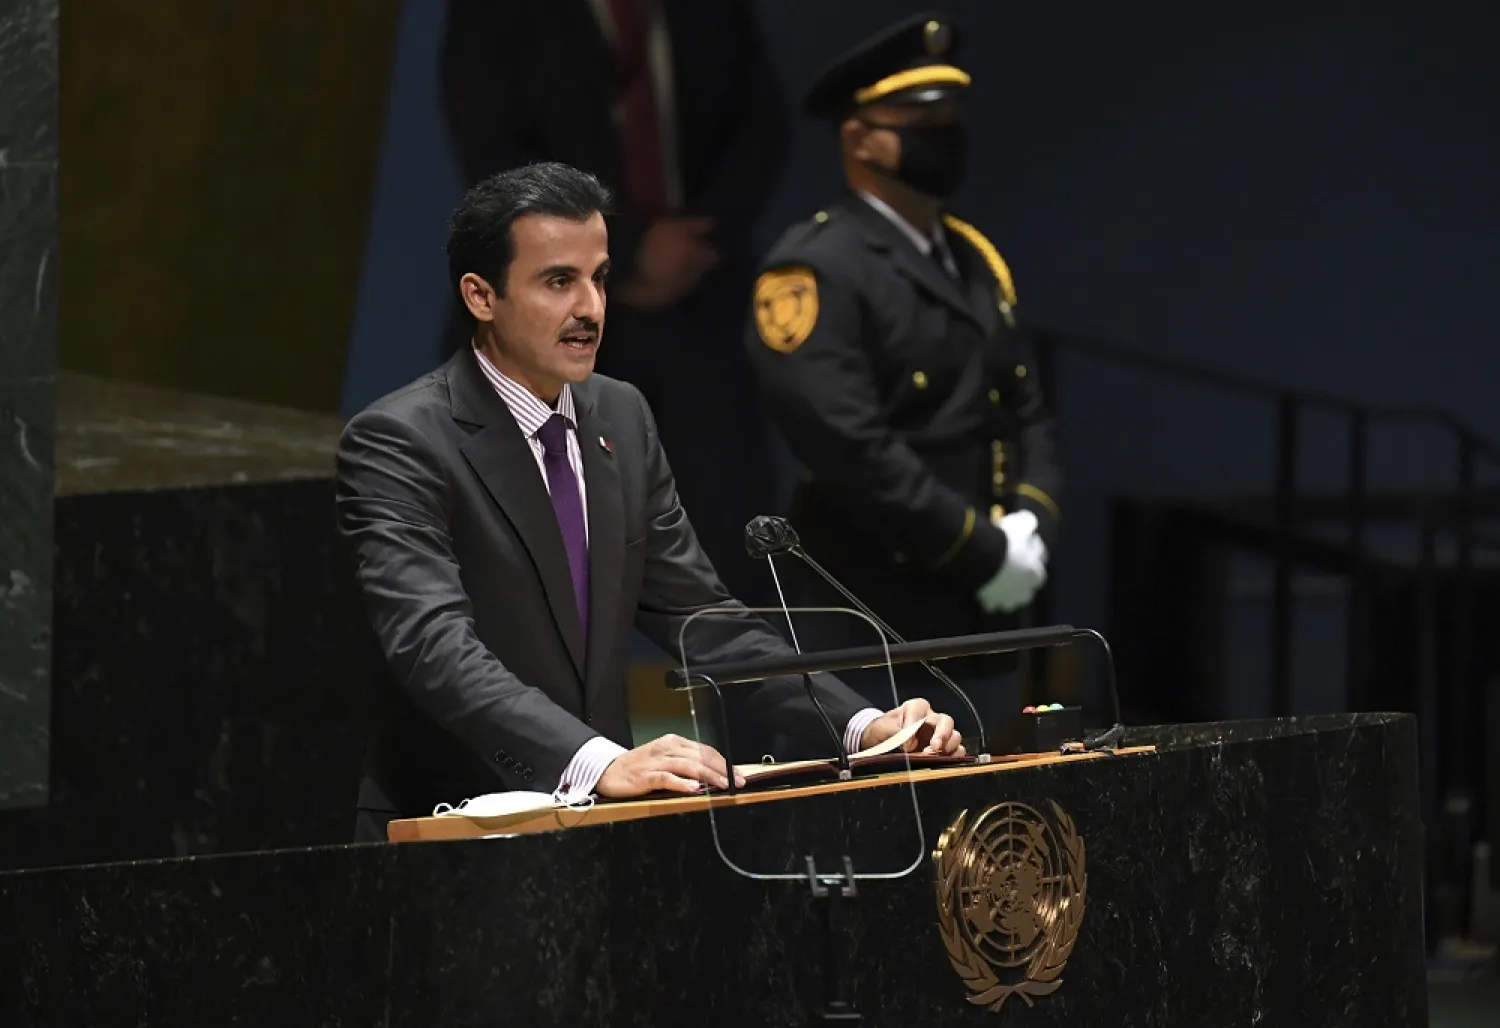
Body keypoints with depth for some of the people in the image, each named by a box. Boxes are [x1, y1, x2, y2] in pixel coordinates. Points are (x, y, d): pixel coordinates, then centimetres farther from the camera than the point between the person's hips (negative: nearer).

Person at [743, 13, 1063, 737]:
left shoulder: (974, 262, 16)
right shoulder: (813, 274, -10)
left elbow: (1028, 415, 18)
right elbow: (852, 448, -19)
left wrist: (1032, 526, -2)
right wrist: (986, 550, -16)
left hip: (984, 626, 8)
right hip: (871, 637, -8)